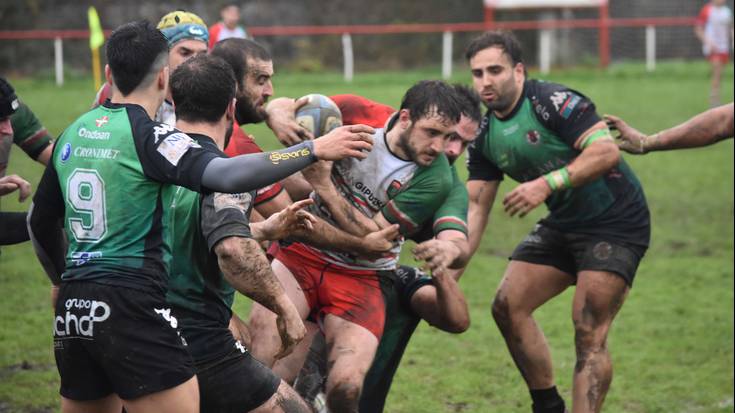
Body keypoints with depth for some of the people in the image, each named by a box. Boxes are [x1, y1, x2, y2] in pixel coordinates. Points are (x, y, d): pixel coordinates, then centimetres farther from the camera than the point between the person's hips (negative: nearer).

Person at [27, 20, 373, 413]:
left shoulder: (72, 134, 12)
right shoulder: (147, 134, -10)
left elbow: (40, 221, 21)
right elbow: (225, 175, -25)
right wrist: (315, 148, -23)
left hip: (72, 310, 8)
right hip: (131, 307, -8)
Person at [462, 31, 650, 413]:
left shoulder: (552, 101, -19)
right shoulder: (484, 135, 4)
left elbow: (606, 151, -29)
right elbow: (476, 206, 6)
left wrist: (547, 184, -36)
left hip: (615, 223, -8)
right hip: (563, 223, 8)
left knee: (589, 335, -16)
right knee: (508, 307, 2)